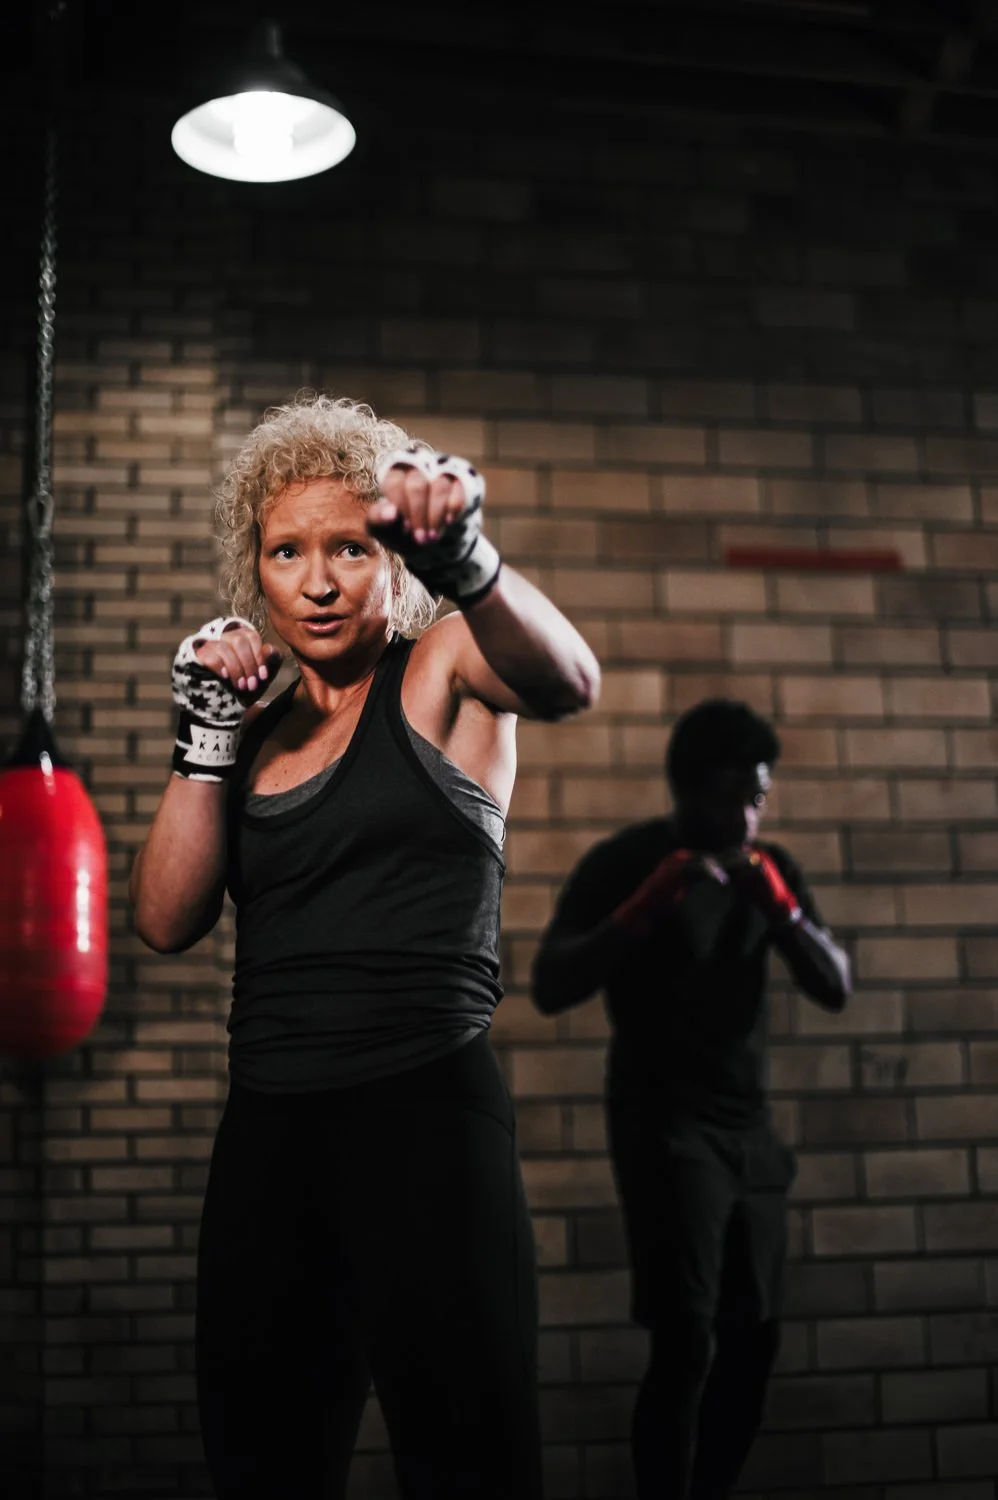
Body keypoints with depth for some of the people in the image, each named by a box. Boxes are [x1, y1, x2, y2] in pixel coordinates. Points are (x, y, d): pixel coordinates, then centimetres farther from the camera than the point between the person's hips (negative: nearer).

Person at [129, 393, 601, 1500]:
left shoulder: (445, 670, 1)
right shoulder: (259, 732, 14)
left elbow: (566, 683, -22)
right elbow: (167, 920, 5)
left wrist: (465, 560, -41)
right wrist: (206, 734, -2)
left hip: (424, 1116, -5)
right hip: (265, 1133, 5)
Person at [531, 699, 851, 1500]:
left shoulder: (772, 865, 8)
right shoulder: (624, 859, -7)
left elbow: (836, 987, 3)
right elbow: (549, 988, -14)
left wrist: (783, 908, -14)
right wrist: (645, 907, -24)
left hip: (751, 1127, 6)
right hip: (663, 1125, -6)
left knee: (752, 1342, 7)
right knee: (688, 1341, -16)